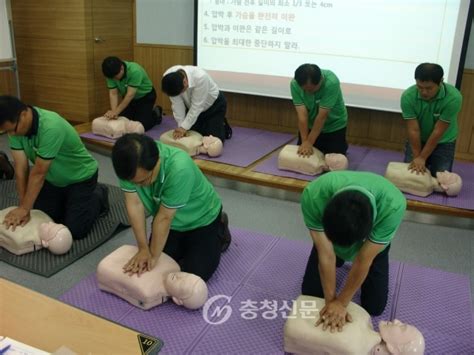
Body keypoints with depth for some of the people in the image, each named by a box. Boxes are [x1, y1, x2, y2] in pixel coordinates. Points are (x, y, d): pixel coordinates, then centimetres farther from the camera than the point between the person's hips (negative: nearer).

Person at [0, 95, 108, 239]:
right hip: (54, 179, 6)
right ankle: (67, 201, 29)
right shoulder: (15, 125, -17)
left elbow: (38, 173, -31)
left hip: (80, 177, -6)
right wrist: (23, 207, -17)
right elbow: (21, 168, -16)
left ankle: (98, 196, 15)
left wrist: (24, 208, -24)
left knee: (75, 230, -9)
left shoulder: (51, 127, -38)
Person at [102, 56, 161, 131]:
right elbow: (113, 94, -19)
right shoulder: (111, 73, -19)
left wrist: (116, 112, -39)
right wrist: (113, 112, -34)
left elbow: (130, 95, -37)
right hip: (129, 98, 6)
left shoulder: (134, 71, -36)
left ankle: (156, 115, 15)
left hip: (145, 96, -5)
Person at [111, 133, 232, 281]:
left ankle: (219, 232, 17)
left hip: (201, 218, -4)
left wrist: (154, 256, -20)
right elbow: (134, 204, -21)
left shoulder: (179, 168, -41)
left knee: (195, 274, -6)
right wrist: (143, 248, -21)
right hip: (171, 220, 5)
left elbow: (164, 217, -31)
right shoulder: (129, 164, -27)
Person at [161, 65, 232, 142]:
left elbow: (197, 106, -33)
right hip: (191, 106, 4)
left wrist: (184, 127, -31)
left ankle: (223, 126, 22)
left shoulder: (200, 77, -39)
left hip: (214, 104, -4)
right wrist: (180, 126, -23)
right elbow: (177, 104, -20)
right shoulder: (168, 77, -27)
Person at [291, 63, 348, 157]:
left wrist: (309, 142, -31)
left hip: (334, 126, -3)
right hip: (310, 125, 3)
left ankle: (342, 146, 28)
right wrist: (304, 142, -30)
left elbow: (322, 116, -33)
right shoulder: (295, 84, -25)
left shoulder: (331, 82, -35)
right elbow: (302, 115, -26)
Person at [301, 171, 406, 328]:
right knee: (310, 292, 4)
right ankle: (341, 257, 29)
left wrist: (341, 303, -19)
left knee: (374, 306, 1)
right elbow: (326, 255, -29)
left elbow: (363, 261, -29)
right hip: (330, 233, 1)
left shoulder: (393, 205, -42)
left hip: (372, 242, 0)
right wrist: (331, 301, -21)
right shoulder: (313, 196, -42)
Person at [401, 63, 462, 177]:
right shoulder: (408, 96, -26)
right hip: (417, 140, 1)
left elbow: (438, 131, -26)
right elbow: (413, 130, -23)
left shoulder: (453, 98, -30)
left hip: (443, 142, -1)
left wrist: (422, 158, -23)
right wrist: (416, 157, -22)